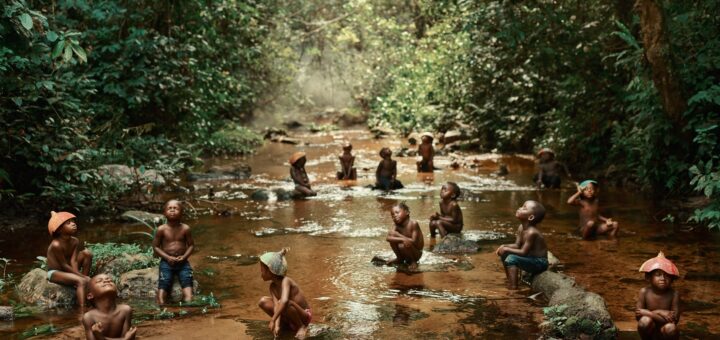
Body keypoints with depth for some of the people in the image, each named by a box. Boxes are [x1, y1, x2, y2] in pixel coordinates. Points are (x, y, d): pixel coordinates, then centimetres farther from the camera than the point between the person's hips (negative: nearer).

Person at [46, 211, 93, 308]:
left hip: (67, 270, 8)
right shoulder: (56, 245, -26)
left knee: (87, 253, -8)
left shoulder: (75, 241, -5)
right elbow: (64, 265, -23)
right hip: (55, 273, -7)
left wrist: (82, 275, -27)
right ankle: (82, 308, -42)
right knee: (80, 281, -32)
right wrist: (81, 276, -22)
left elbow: (73, 261, -11)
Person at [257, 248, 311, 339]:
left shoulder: (285, 281, -25)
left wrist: (273, 320, -42)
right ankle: (286, 324, 4)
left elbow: (284, 301, -42)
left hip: (304, 316, -7)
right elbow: (276, 306, -16)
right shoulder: (273, 286, -5)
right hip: (290, 313, 7)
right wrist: (277, 325, -31)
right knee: (263, 301, -8)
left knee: (285, 303, -38)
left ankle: (301, 326, -12)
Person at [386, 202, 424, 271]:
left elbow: (413, 241, -28)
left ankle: (413, 262, -4)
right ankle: (400, 259, 7)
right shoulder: (396, 226, -8)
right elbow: (388, 238, -25)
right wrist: (402, 239, -38)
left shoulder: (413, 224, -22)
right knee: (392, 234, -14)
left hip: (417, 253, -5)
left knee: (402, 246, -34)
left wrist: (398, 235, -26)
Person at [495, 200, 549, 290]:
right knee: (504, 254, 10)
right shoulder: (521, 228, 1)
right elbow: (517, 245, 4)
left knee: (511, 258, -25)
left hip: (540, 263, -10)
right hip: (532, 259, 10)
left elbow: (523, 252, -26)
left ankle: (513, 287, -23)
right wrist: (505, 246, -13)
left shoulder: (531, 232, -27)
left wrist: (507, 249, -19)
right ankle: (509, 281, 17)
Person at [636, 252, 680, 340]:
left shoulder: (674, 294, -17)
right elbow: (638, 316, -16)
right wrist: (659, 314, -28)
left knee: (670, 328, -33)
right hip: (650, 332, 1)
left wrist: (650, 313, -25)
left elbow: (675, 319, -22)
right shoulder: (644, 292, -13)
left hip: (664, 333, -1)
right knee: (645, 320, -30)